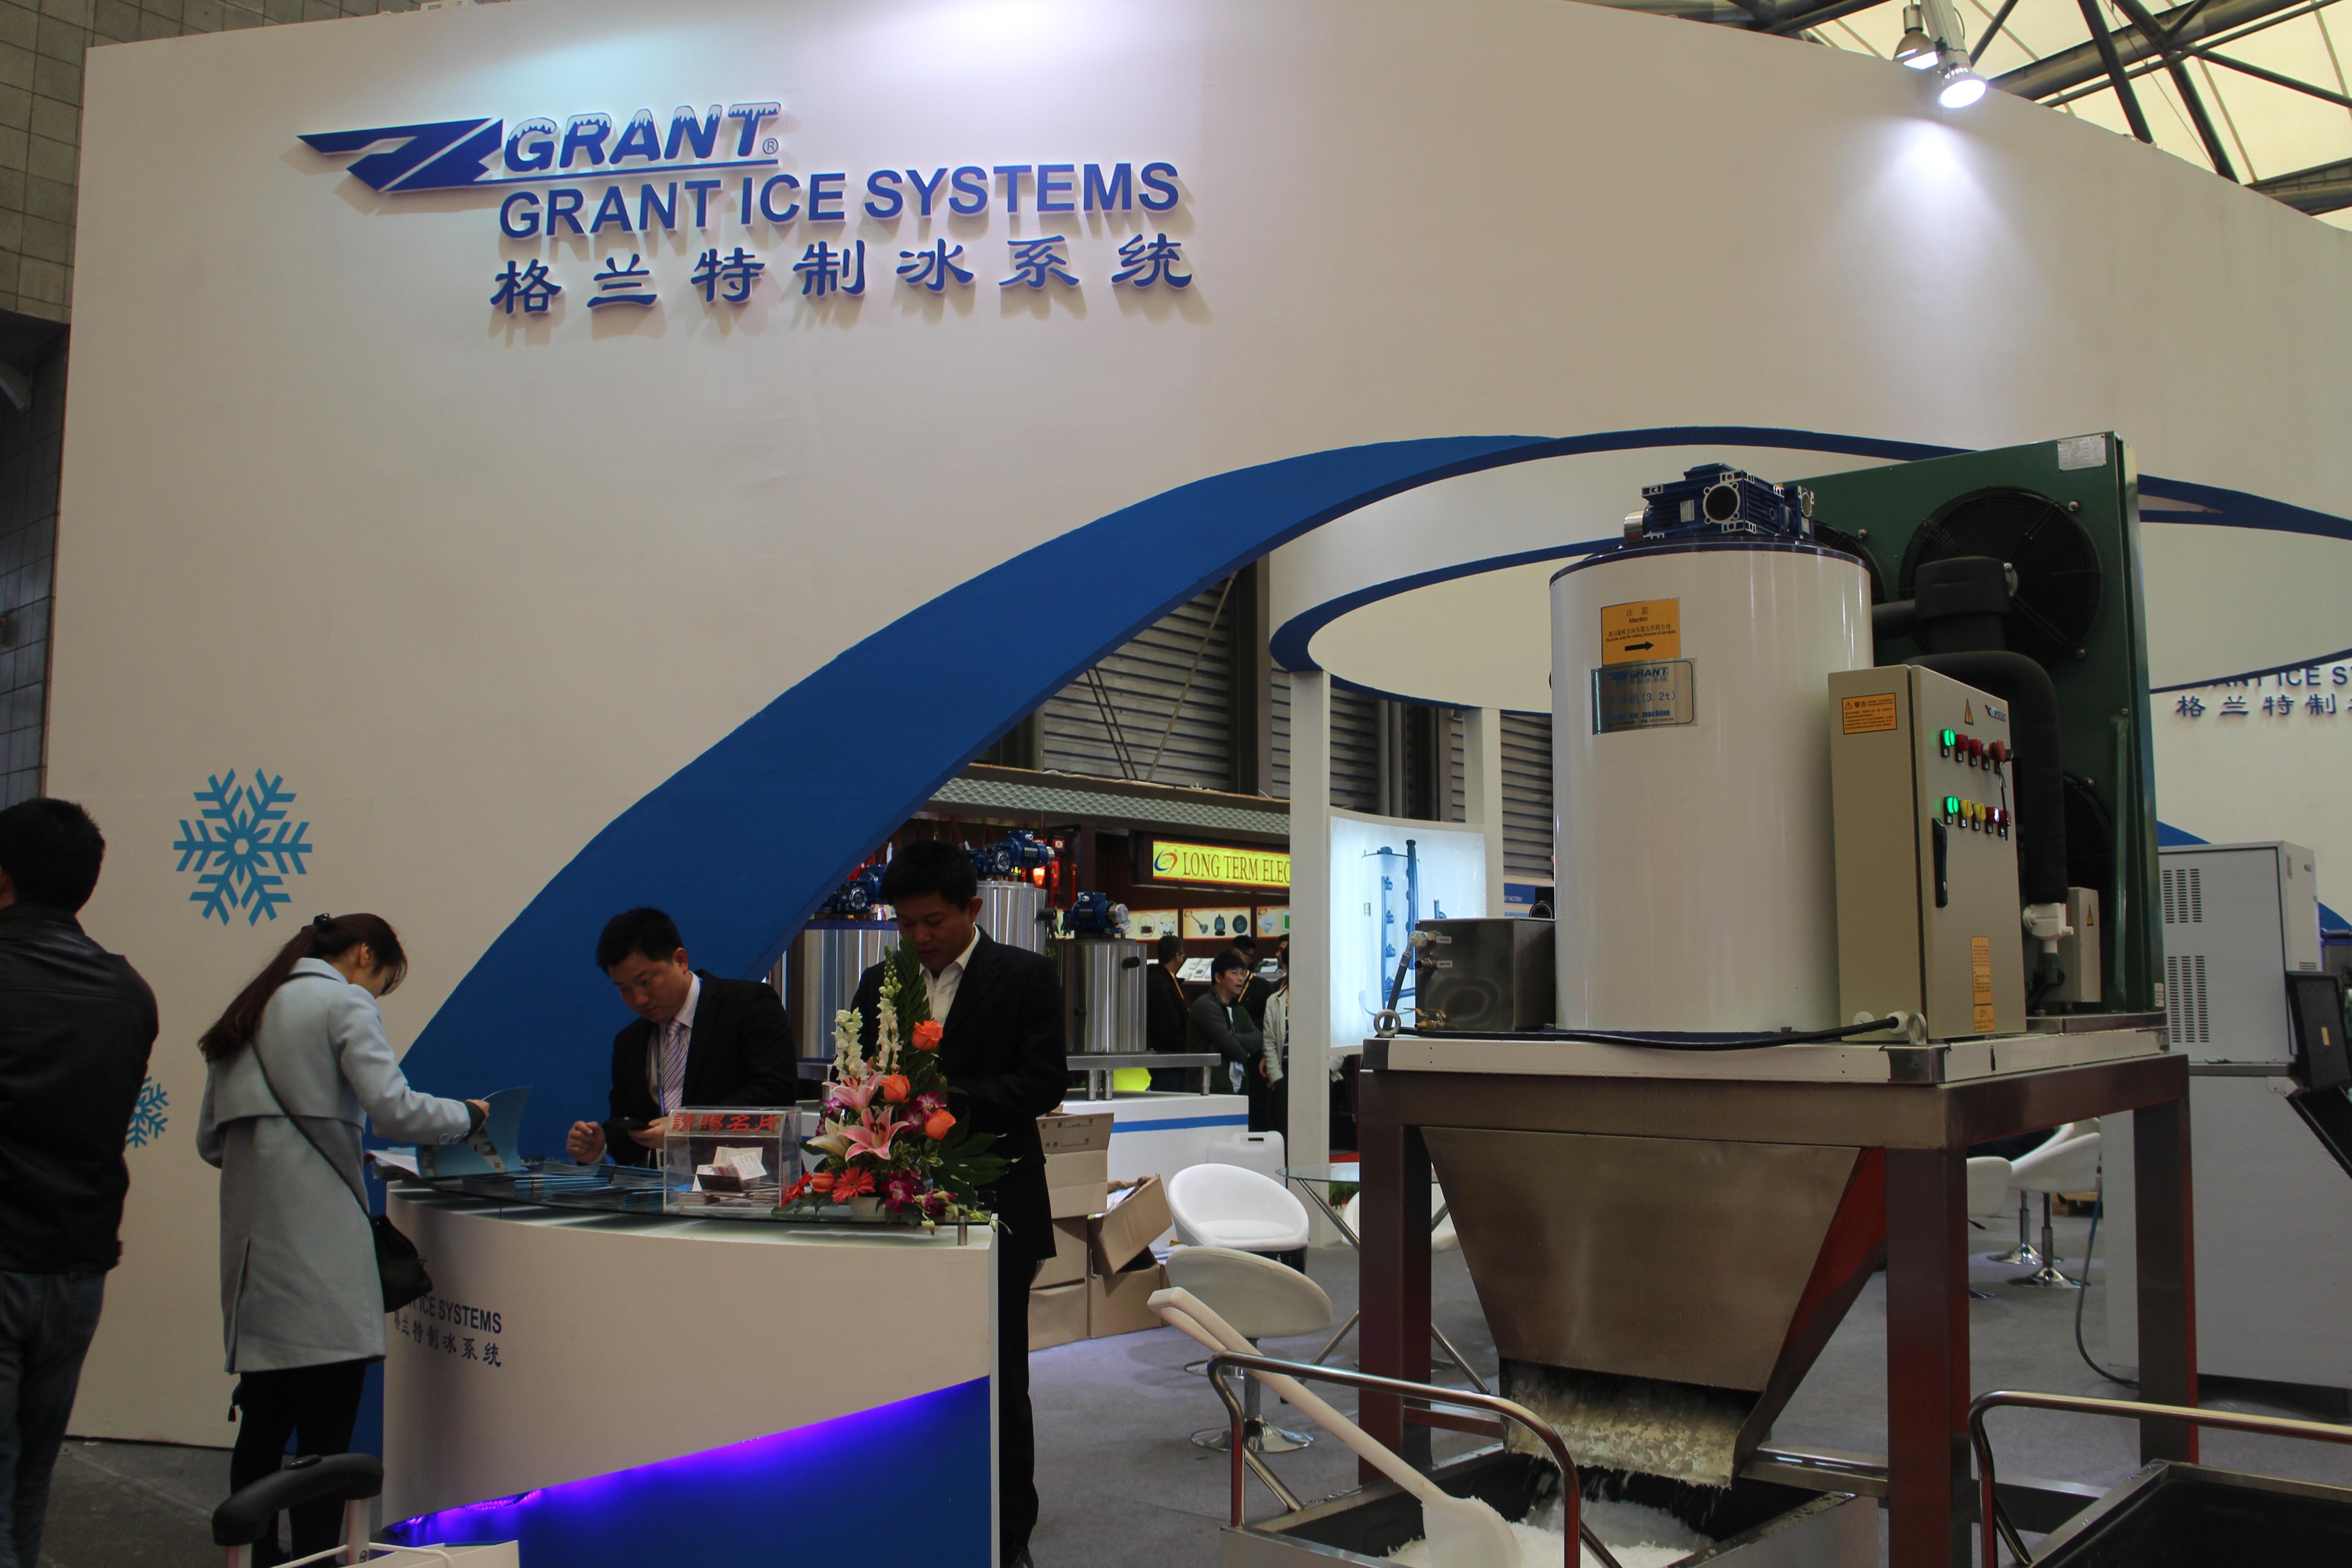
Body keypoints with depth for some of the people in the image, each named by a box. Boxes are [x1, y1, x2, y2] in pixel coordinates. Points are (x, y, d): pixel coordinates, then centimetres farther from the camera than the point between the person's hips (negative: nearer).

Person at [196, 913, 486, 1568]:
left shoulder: (249, 1013, 19)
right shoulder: (344, 1004, -4)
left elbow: (210, 1141, 20)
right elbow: (394, 1109, -16)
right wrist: (469, 1116, -1)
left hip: (254, 1240, 8)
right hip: (318, 1239, -8)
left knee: (264, 1423, 14)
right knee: (325, 1434, -5)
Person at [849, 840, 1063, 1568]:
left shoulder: (1026, 975, -2)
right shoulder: (879, 983, 13)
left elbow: (1044, 1081, -10)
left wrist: (954, 1099, -22)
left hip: (994, 1206, -4)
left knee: (997, 1375, 3)